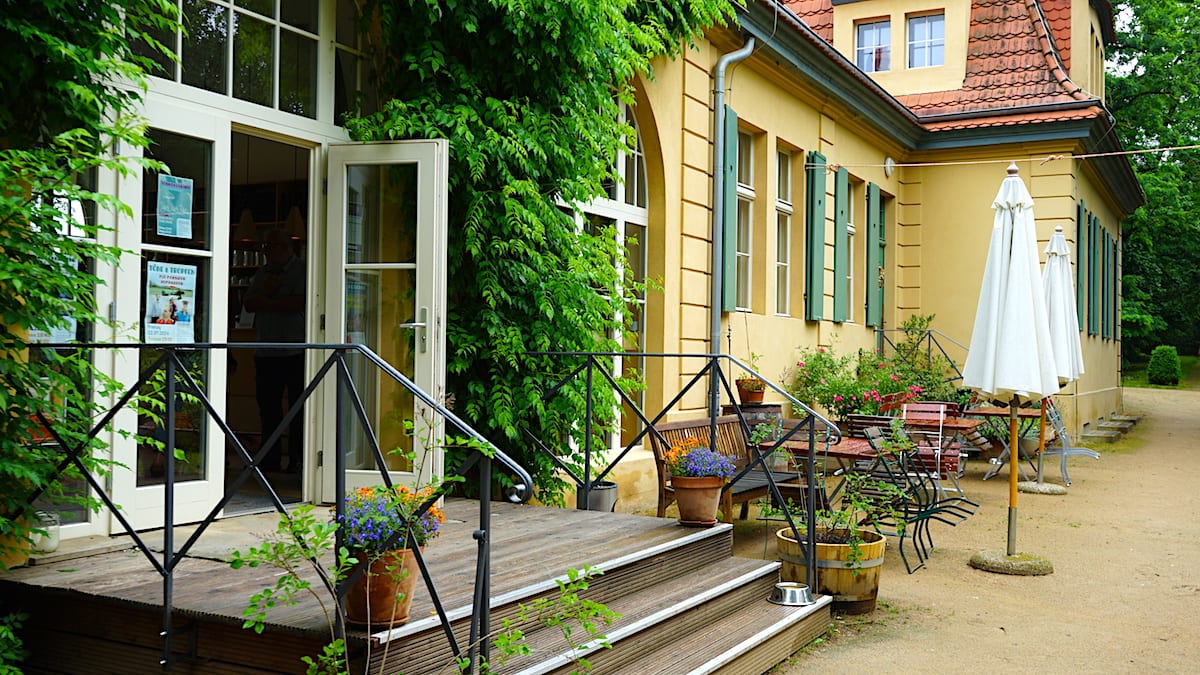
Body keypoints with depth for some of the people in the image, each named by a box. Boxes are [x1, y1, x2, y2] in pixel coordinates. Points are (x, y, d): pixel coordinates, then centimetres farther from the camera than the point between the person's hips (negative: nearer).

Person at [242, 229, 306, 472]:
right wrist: (266, 291, -7)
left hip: (296, 353, -6)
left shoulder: (303, 271, -3)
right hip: (266, 352, 6)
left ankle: (298, 460, 3)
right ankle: (270, 460, 14)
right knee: (268, 407, 7)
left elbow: (299, 304, -15)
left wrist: (266, 302, -5)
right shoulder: (262, 273, 18)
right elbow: (248, 304, 11)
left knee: (298, 408, -3)